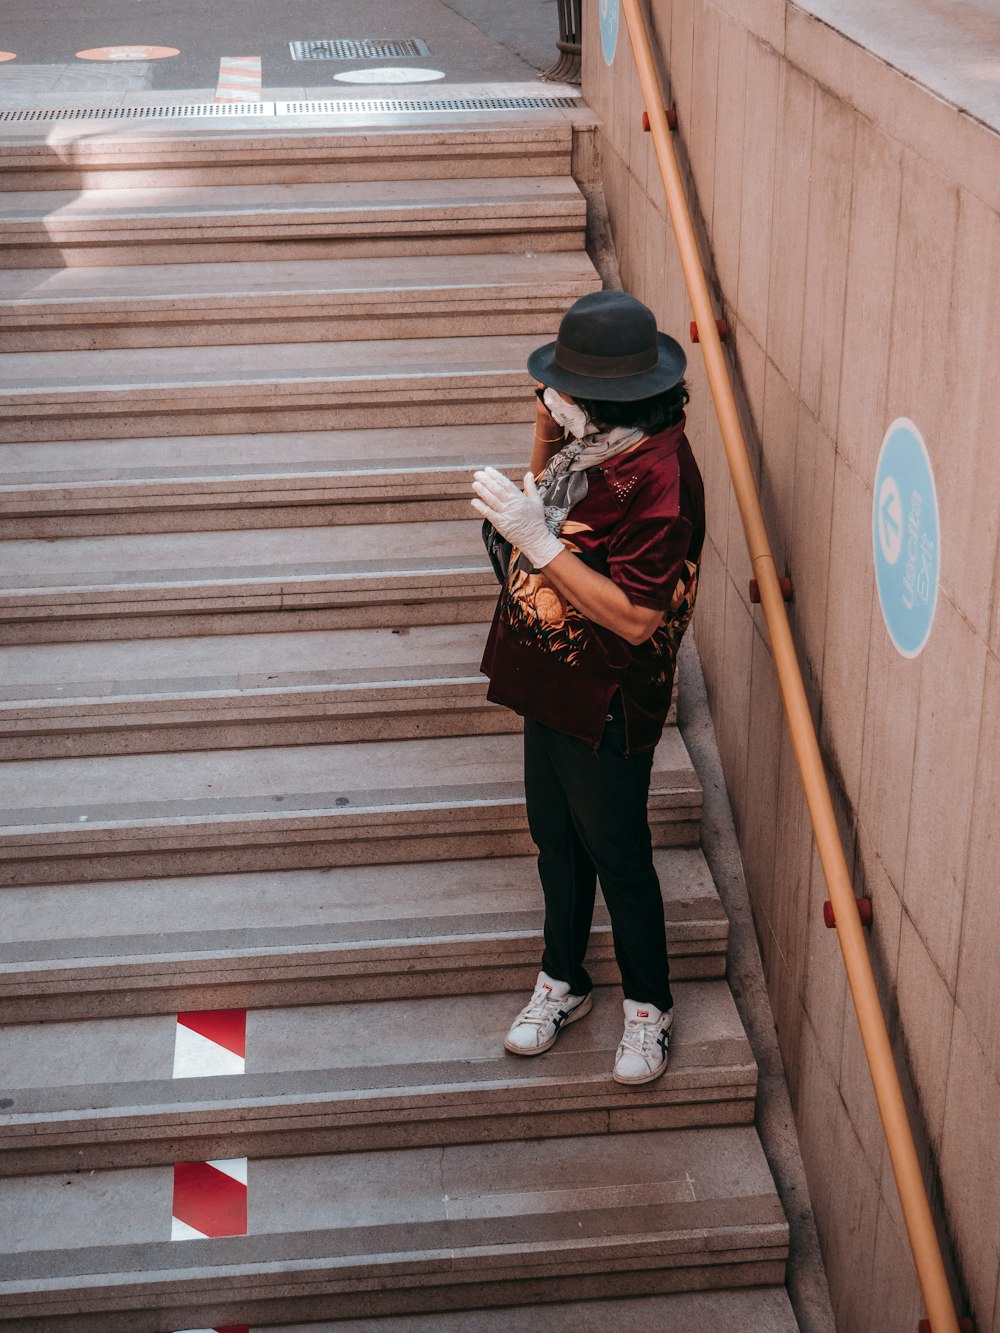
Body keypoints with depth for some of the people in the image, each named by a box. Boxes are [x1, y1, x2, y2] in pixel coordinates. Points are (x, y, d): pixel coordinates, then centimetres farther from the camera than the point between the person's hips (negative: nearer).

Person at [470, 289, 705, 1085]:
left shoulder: (657, 478, -29)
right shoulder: (595, 441, -2)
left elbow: (635, 618, -31)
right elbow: (550, 484, 19)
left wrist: (539, 543, -33)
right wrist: (550, 422, 0)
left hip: (607, 704, -9)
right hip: (552, 683, 9)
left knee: (617, 855, 8)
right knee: (556, 840, 21)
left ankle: (649, 1005, 30)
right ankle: (562, 984, 40)